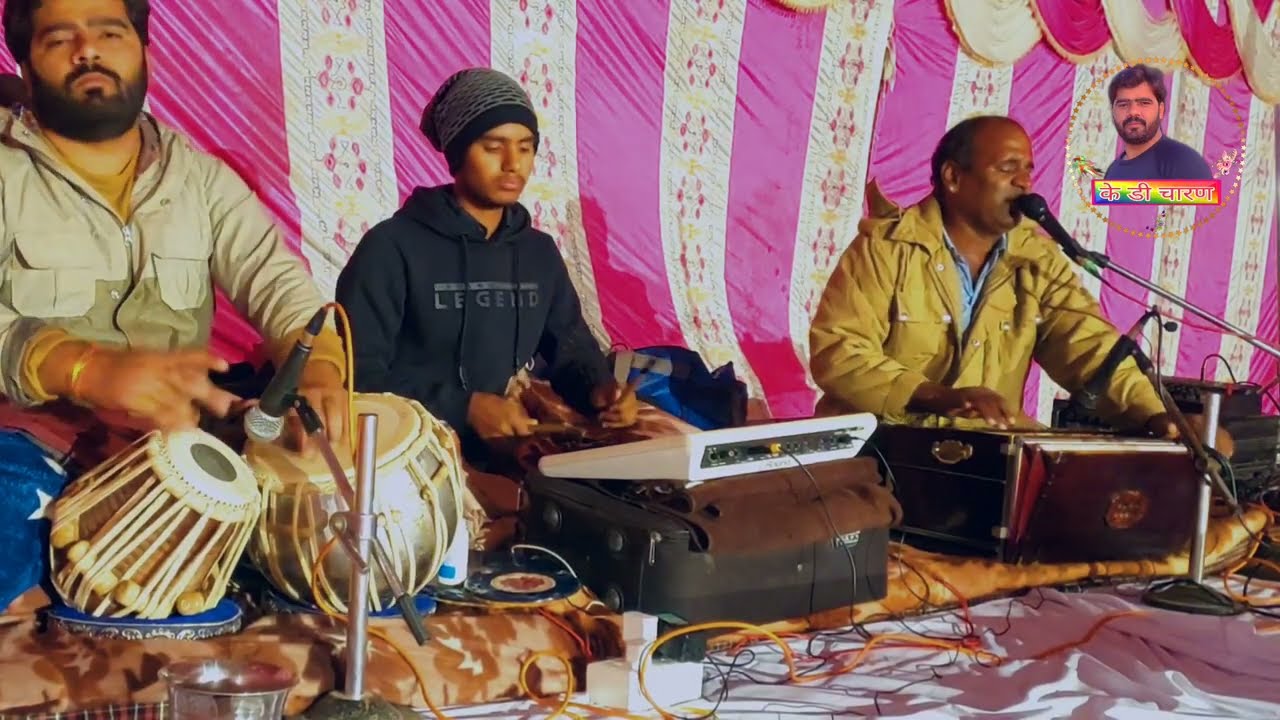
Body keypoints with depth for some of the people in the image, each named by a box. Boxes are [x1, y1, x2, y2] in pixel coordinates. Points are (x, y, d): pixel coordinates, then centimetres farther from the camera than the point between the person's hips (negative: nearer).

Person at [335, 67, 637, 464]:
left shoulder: (541, 251, 14)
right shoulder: (391, 247, -7)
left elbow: (571, 344, 19)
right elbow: (358, 373, -11)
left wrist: (598, 386, -4)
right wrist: (464, 407, -21)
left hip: (516, 448, 6)